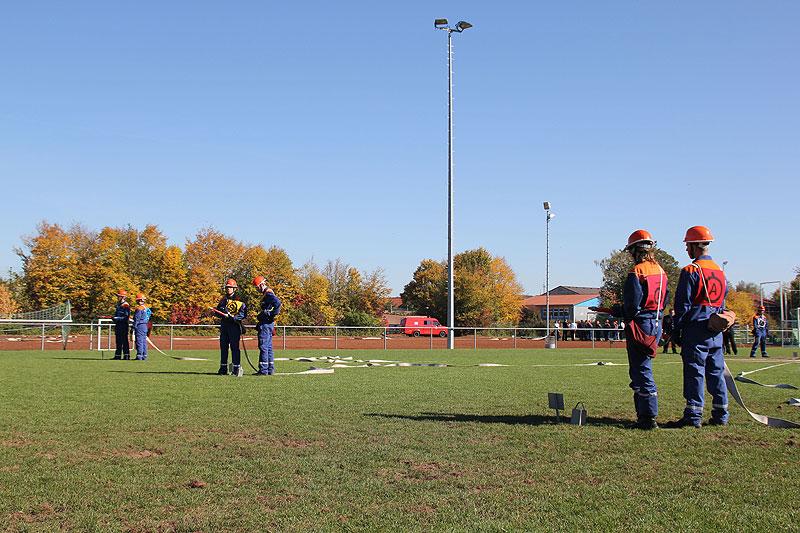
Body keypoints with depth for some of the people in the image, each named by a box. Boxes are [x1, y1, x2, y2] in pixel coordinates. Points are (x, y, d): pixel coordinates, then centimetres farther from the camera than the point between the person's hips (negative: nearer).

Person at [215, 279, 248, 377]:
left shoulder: (239, 300, -5)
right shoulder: (223, 299, 16)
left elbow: (243, 314, -12)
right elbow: (217, 311, 17)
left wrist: (232, 317, -23)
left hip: (234, 325, -6)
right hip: (224, 325, 7)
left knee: (234, 347, -7)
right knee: (223, 347, 9)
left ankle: (237, 368, -4)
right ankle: (223, 368, 15)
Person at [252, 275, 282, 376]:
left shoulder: (268, 294, -13)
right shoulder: (267, 293, 19)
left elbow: (277, 302, -30)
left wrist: (272, 315, -22)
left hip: (266, 324, -11)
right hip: (268, 324, 11)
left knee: (263, 347, -9)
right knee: (268, 347, 13)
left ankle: (263, 370, -8)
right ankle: (270, 369, 17)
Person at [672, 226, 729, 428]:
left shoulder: (691, 271, -10)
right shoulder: (720, 271, 14)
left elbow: (683, 304, -10)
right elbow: (723, 301, 19)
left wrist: (677, 328, -3)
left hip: (696, 329, -7)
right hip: (716, 331, 7)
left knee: (694, 372, -4)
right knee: (716, 372, 11)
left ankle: (693, 415, -4)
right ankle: (721, 414, 15)